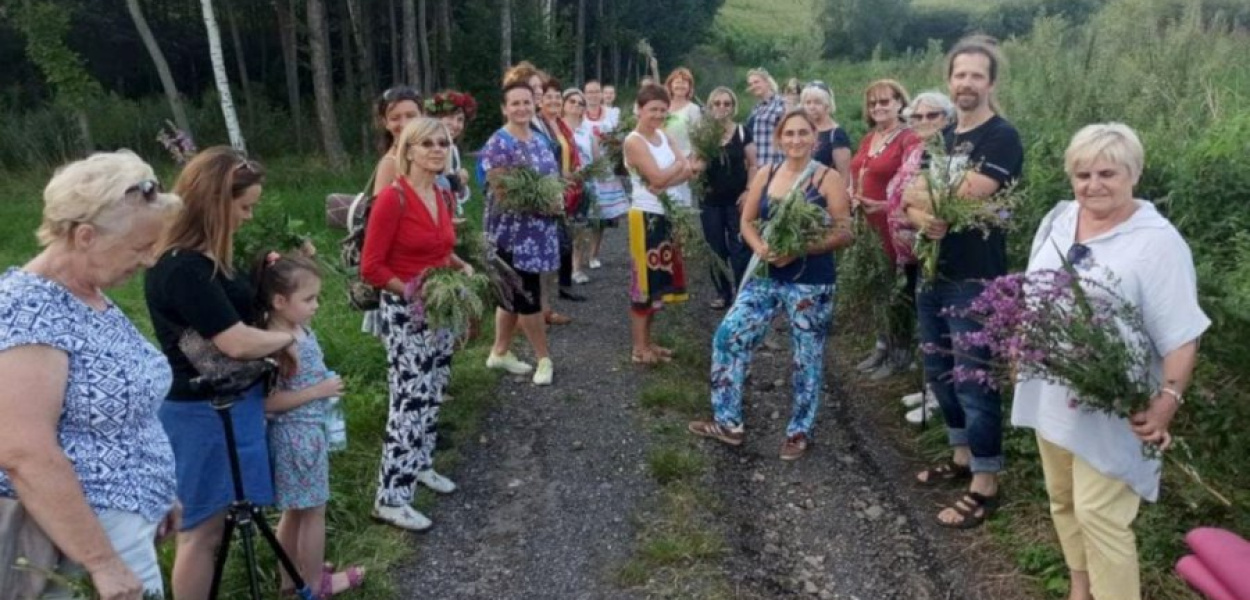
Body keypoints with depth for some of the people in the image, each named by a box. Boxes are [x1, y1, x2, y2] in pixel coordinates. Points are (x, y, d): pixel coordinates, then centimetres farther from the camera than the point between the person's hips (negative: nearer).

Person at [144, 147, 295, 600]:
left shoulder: (200, 258, 5)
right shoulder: (182, 268, -26)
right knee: (203, 528, 5)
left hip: (222, 403, 9)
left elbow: (234, 311, 15)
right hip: (204, 413, -9)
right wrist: (287, 337, -11)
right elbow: (237, 342, -28)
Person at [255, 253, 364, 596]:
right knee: (312, 511, 7)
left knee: (296, 510, 21)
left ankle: (292, 575, 37)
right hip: (296, 435, -9)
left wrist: (326, 386, 5)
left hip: (308, 431, 9)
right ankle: (316, 583, 24)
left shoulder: (301, 330, 2)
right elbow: (269, 401, -27)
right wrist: (320, 391, -23)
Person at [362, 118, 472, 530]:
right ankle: (390, 498, 1)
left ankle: (420, 464, 36)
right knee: (410, 400, -8)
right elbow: (370, 268, -17)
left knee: (433, 394, 17)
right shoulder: (392, 199, -18)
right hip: (405, 312, -8)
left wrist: (462, 266, 2)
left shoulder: (443, 195, 6)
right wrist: (409, 290, -25)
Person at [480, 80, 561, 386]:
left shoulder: (539, 140, 11)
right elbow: (500, 191, -18)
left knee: (514, 294, 15)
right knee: (528, 296, -2)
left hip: (538, 229, 8)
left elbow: (552, 178, 21)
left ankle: (500, 352, 28)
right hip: (513, 231, -8)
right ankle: (544, 358, 11)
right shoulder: (498, 144, -14)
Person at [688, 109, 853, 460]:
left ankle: (799, 432, 26)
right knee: (728, 338, -1)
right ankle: (729, 423, 12)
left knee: (807, 358, 6)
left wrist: (798, 249, -22)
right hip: (767, 277, 5)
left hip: (811, 283, -4)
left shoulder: (828, 179, -8)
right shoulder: (765, 175, 6)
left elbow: (844, 234, -11)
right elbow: (747, 222, 10)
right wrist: (759, 246, -12)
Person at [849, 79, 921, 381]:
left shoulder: (909, 139, -12)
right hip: (868, 225, 8)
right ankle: (883, 346, 31)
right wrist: (852, 198, 4)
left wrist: (886, 206, -29)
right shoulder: (868, 139, 13)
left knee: (898, 291, 4)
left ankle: (900, 355, 17)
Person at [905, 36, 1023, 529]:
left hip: (974, 281, -8)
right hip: (931, 273, 8)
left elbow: (965, 197, -23)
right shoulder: (942, 137, 13)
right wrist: (920, 218, -16)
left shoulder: (1001, 137, -10)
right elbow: (910, 201, 6)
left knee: (973, 382, -2)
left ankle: (985, 485, 10)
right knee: (939, 375, 17)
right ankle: (962, 455, 35)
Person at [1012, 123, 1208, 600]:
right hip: (1051, 395, 7)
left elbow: (1181, 337, -18)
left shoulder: (1157, 241, -16)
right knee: (1063, 500, 19)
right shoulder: (1057, 219, 4)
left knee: (1100, 515, -3)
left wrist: (1168, 400, -27)